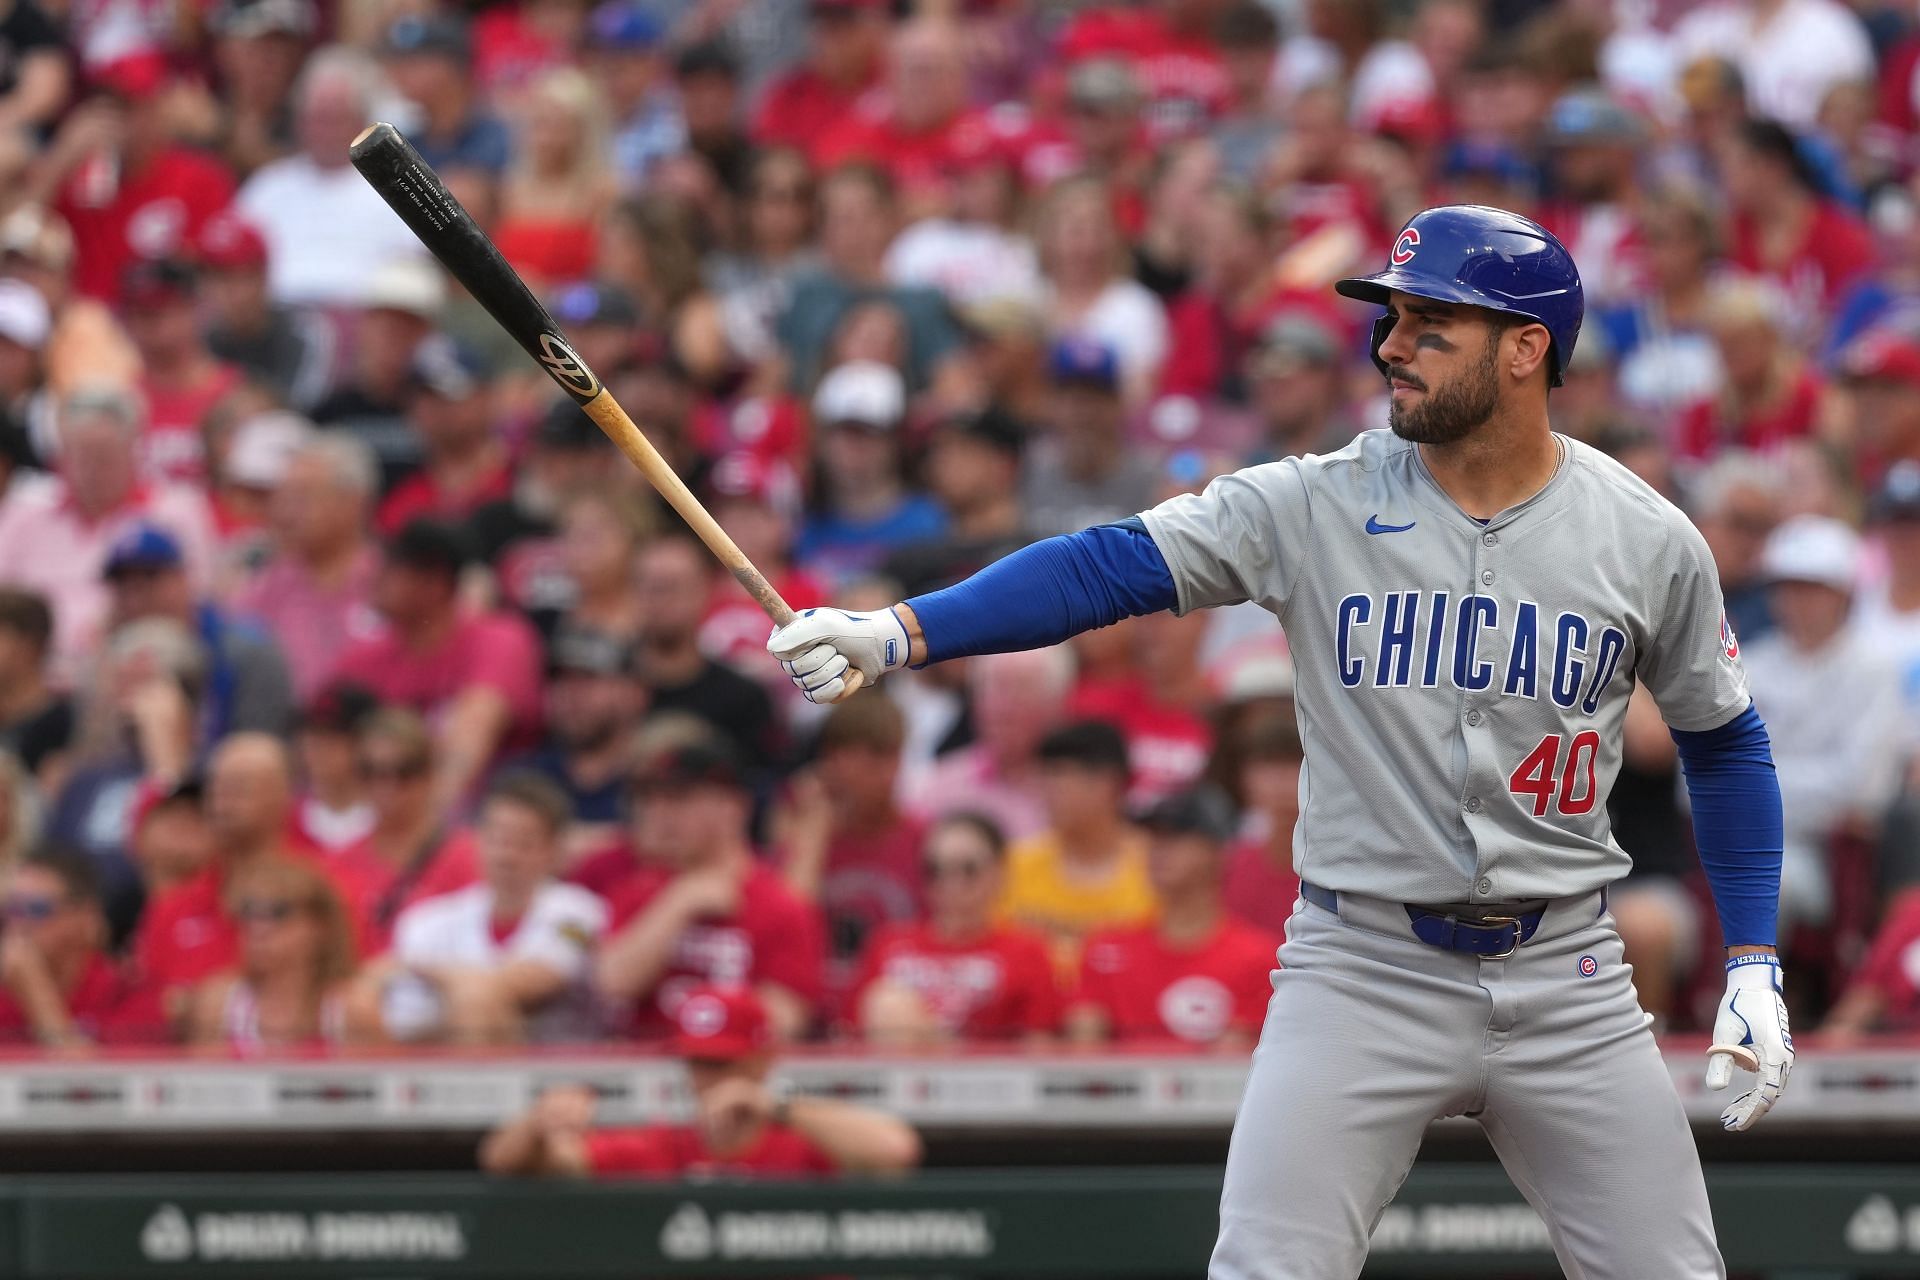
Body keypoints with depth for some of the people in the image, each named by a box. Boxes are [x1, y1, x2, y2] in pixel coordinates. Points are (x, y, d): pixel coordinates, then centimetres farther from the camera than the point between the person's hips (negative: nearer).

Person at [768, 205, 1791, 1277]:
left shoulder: (1651, 543, -1)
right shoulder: (1316, 506, -4)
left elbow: (1724, 741, 12)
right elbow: (1105, 569, -13)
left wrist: (1755, 965, 6)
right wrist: (895, 634, -26)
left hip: (1565, 981, 1)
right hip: (1362, 975, -1)